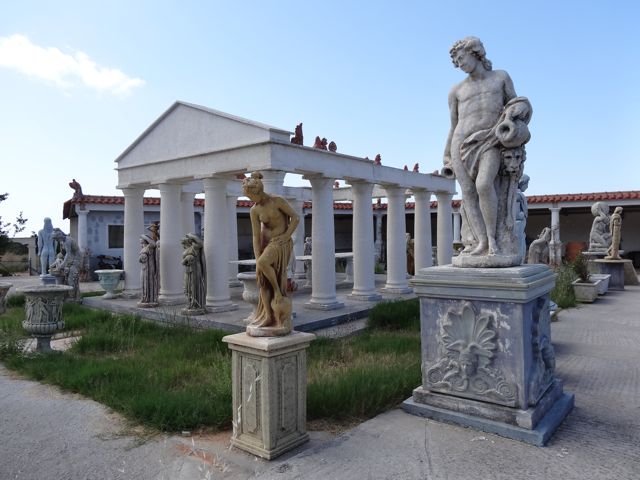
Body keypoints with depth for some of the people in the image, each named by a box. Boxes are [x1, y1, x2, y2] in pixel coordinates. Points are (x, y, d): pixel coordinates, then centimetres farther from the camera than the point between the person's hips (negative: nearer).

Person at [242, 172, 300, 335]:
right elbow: (256, 236, -4)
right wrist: (257, 260, -10)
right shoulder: (254, 210, -2)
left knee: (263, 264, -30)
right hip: (267, 243, 5)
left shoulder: (278, 200, -14)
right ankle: (268, 318, 7)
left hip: (281, 243, -5)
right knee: (264, 281, 0)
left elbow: (296, 217, -8)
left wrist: (286, 236, -17)